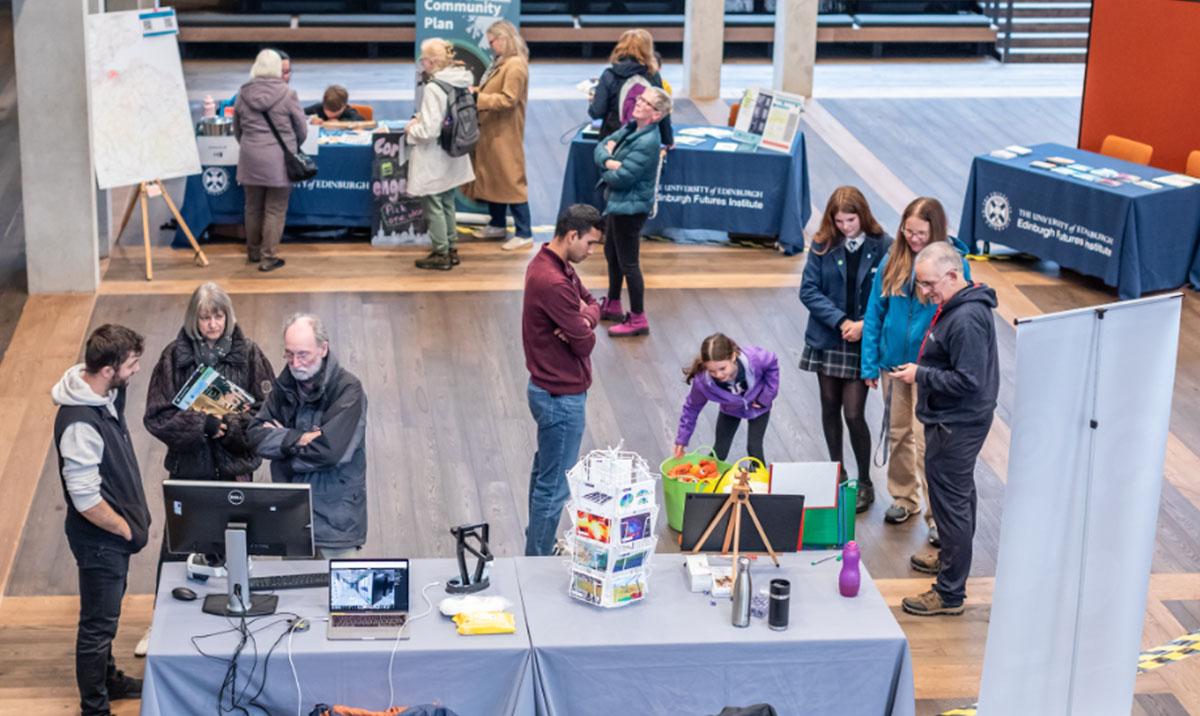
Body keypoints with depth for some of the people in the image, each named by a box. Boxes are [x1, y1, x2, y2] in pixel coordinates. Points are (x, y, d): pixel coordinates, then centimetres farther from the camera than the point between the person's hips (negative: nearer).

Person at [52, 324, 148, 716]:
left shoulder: (107, 395, -4)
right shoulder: (80, 423, -33)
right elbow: (86, 500, -30)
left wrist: (137, 515, 14)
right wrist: (128, 531, -16)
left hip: (116, 531, 9)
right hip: (99, 539, -9)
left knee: (106, 614, 27)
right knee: (98, 623, 7)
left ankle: (109, 679, 46)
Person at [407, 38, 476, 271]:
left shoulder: (433, 88, -24)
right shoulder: (459, 83, 0)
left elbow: (429, 130, -26)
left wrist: (411, 130, -7)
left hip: (434, 159, -8)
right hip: (452, 156, 8)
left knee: (434, 206, 5)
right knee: (447, 203, 20)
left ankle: (441, 254, 13)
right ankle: (451, 248, 29)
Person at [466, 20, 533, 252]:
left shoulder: (515, 65, -18)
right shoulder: (501, 62, 13)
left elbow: (507, 100, -24)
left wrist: (477, 98, -24)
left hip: (505, 134, -10)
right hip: (492, 131, 10)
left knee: (511, 180, -7)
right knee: (492, 177, 16)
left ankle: (524, 234, -3)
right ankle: (498, 225, 29)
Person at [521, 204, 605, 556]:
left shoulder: (558, 266, 4)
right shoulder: (552, 282, -28)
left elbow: (592, 303, 11)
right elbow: (585, 342, -23)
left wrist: (584, 317, -12)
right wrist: (583, 328, 0)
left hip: (550, 390, 11)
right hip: (561, 397, -11)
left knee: (545, 472, 23)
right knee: (555, 487, 0)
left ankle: (538, 546, 37)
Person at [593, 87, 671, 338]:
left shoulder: (648, 143, -25)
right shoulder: (631, 128, 2)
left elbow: (620, 178, -25)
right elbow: (602, 146, 3)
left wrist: (605, 169, -4)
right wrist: (608, 160, -19)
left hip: (631, 208, -10)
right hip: (617, 203, 10)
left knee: (628, 263, 0)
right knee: (612, 254, 24)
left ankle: (638, 320, 11)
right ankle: (612, 305, 42)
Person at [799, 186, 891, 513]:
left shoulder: (882, 247, -10)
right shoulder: (823, 246, -5)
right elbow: (808, 290, -7)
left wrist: (865, 324, -18)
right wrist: (840, 320, -17)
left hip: (863, 344, -3)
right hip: (827, 339, 3)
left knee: (853, 414, -5)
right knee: (830, 408, 14)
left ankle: (865, 483, 13)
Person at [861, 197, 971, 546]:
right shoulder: (892, 263, -4)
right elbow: (875, 313, 3)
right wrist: (870, 363, 1)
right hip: (893, 361, 4)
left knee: (927, 442, -5)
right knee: (898, 432, 18)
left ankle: (938, 515, 7)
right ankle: (904, 498, 36)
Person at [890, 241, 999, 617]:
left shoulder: (966, 320, -26)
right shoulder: (954, 307, 7)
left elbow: (968, 380, -27)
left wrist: (921, 375, -19)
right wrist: (921, 369, 8)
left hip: (956, 426, -11)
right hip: (953, 421, 11)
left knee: (950, 501, -4)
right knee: (959, 494, 26)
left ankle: (950, 593, 4)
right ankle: (952, 559, 46)